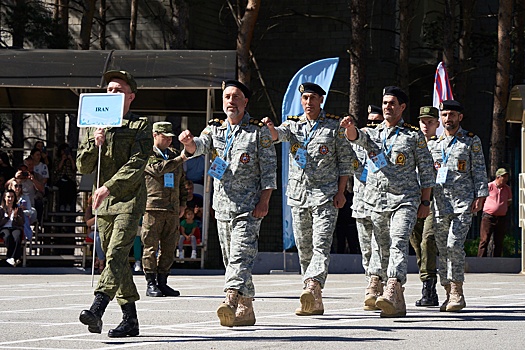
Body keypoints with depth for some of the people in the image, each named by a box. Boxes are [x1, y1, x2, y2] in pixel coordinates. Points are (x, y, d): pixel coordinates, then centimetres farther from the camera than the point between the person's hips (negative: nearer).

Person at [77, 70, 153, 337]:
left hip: (130, 199, -6)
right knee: (115, 259, 7)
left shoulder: (140, 126, 1)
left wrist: (108, 187, -20)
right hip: (104, 203, 6)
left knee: (116, 255, -19)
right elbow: (83, 167, 12)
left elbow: (137, 164, -11)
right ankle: (130, 320, 11)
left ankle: (96, 310, -34)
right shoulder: (94, 127, 17)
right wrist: (95, 145, -7)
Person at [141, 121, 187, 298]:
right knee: (151, 247, -5)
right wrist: (180, 159, -14)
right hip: (153, 208, -6)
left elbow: (182, 181, 24)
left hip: (172, 209, 6)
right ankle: (151, 284, -1)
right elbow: (158, 168, -18)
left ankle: (162, 283, 12)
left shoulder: (174, 155, 20)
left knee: (169, 248, 6)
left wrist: (182, 203, 16)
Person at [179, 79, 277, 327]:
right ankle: (246, 309, 16)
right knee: (230, 259, 9)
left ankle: (231, 302, -32)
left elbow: (269, 168, -3)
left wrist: (264, 200, -12)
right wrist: (189, 142, -29)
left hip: (249, 206, -6)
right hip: (222, 205, 6)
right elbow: (200, 146, -5)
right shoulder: (215, 129, 14)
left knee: (241, 256, -18)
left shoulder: (259, 130, 1)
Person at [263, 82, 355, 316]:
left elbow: (346, 160, 4)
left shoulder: (334, 126, 4)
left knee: (321, 244, -17)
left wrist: (340, 191, -5)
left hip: (326, 194, -4)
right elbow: (279, 134, -9)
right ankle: (315, 303, 11)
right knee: (304, 248, 6)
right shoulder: (294, 124, 12)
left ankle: (313, 287, -33)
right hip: (298, 194, 4)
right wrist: (270, 128, -34)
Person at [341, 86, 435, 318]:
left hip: (405, 200, -4)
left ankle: (392, 292, -37)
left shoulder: (414, 136, 6)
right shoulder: (372, 134, 14)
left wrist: (425, 202, 1)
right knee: (384, 248, 7)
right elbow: (356, 136, -8)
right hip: (377, 201, 4)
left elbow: (426, 171, 6)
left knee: (399, 244, -22)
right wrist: (350, 127, -32)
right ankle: (398, 304, 16)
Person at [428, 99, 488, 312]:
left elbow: (479, 171, 3)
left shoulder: (472, 141, 6)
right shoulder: (435, 144, 18)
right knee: (442, 249, 2)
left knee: (454, 245, -17)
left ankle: (457, 292, -13)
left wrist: (480, 195, -6)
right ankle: (449, 294, 8)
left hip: (463, 201, -5)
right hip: (440, 202, 5)